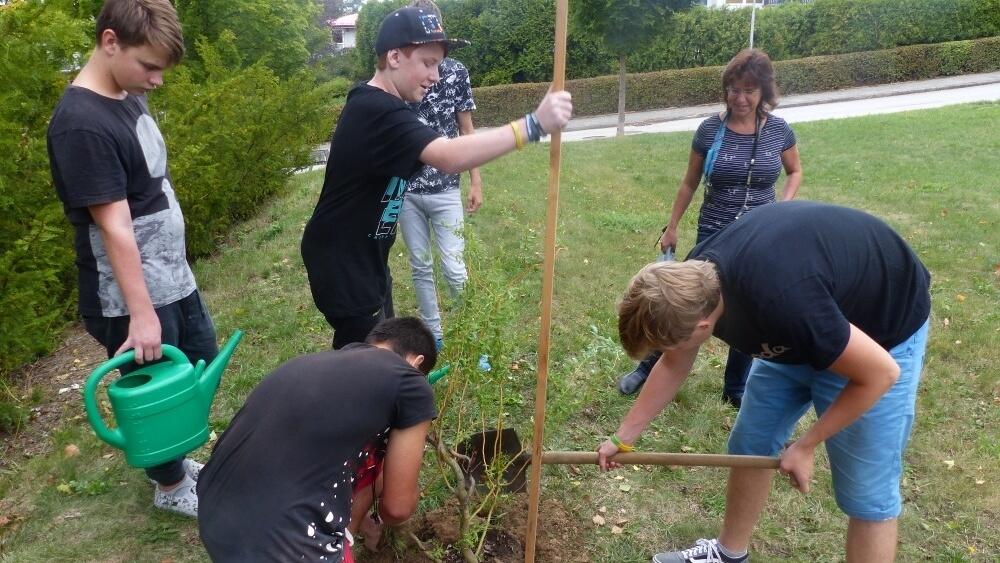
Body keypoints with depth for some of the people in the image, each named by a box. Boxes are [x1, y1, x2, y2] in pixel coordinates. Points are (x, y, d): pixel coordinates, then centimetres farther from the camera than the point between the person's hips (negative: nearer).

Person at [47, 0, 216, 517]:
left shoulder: (130, 97, 4)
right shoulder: (81, 123, -23)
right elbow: (115, 227, -24)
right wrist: (141, 312, -21)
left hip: (174, 278, 9)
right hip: (131, 296, -9)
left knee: (203, 367, 21)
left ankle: (173, 457, 43)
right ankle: (170, 485, 34)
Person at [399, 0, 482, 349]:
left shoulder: (456, 72, -3)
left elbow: (466, 131, 3)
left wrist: (476, 182, 2)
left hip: (445, 189, -1)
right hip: (405, 189, 1)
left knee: (454, 269, -1)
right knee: (420, 267, 11)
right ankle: (434, 333, 28)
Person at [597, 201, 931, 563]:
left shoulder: (782, 303, -42)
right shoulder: (694, 278, -18)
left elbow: (879, 374, -27)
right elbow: (673, 366, 1)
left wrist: (804, 446, -16)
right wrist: (623, 438, 7)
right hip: (802, 331, 7)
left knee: (866, 493, -1)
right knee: (750, 445, 11)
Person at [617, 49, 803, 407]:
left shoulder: (779, 130, -3)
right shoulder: (710, 130, -6)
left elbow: (795, 172, 13)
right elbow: (690, 183, 4)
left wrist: (783, 206, -5)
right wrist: (672, 227, 7)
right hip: (714, 237, -1)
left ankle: (736, 389, 29)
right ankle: (648, 367, 24)